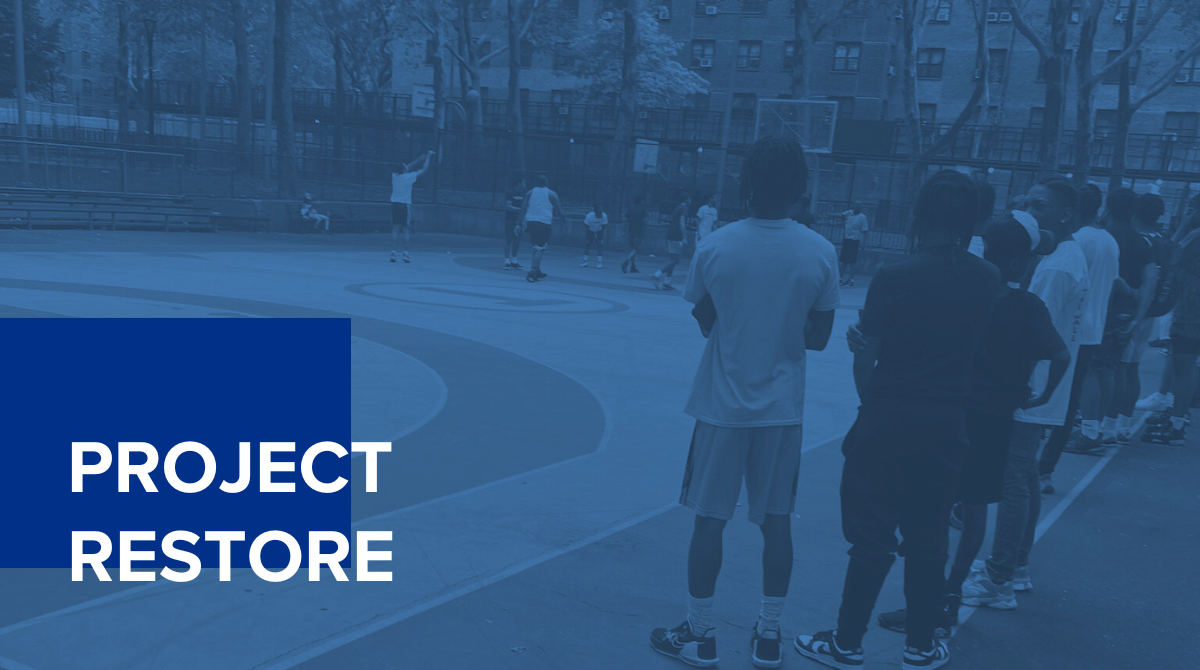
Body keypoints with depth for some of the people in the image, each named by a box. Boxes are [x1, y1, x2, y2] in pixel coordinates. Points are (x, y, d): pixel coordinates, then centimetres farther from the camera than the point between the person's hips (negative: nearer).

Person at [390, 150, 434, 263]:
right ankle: (405, 253, -3)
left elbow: (408, 167, 23)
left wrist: (419, 159, 29)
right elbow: (424, 169, 2)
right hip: (405, 205, -4)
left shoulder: (395, 176, 6)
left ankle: (393, 253, -3)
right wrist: (428, 157, 16)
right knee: (406, 230, 0)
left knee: (395, 229, 2)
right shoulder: (409, 177, -7)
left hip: (395, 204, 4)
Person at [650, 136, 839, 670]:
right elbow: (818, 337, 0)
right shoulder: (820, 252, -6)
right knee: (776, 522, 12)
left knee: (709, 521, 9)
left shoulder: (715, 246, -10)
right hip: (784, 407, 2)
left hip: (722, 405, -1)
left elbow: (705, 322, 3)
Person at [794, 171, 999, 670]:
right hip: (947, 425, 4)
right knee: (928, 539, 15)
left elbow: (866, 355, -11)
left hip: (887, 422, -3)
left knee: (872, 539, 7)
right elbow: (973, 349, 10)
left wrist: (870, 400, 6)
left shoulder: (895, 276, -14)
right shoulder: (987, 280, -1)